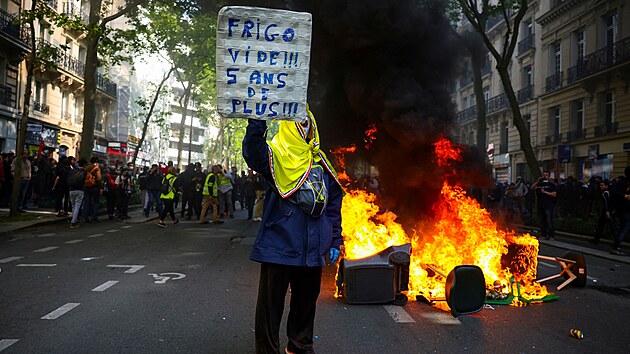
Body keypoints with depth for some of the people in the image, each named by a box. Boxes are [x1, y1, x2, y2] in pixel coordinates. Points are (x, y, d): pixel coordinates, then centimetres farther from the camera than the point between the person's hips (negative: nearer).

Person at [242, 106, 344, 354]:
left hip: (312, 248, 6)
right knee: (271, 302, 4)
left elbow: (333, 206, 16)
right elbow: (252, 153, -28)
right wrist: (258, 122, -41)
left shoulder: (321, 164, 13)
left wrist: (335, 242, 13)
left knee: (306, 299, 19)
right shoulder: (276, 156, -4)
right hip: (279, 246, -5)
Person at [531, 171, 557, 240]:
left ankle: (551, 235, -4)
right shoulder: (539, 184, 16)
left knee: (549, 221, -9)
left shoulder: (551, 184, 2)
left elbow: (554, 194, -7)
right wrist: (537, 181, -6)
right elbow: (532, 188, 1)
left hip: (548, 206, -5)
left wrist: (545, 192, -12)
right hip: (540, 206, 5)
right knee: (541, 221, 8)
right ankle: (543, 235, 16)